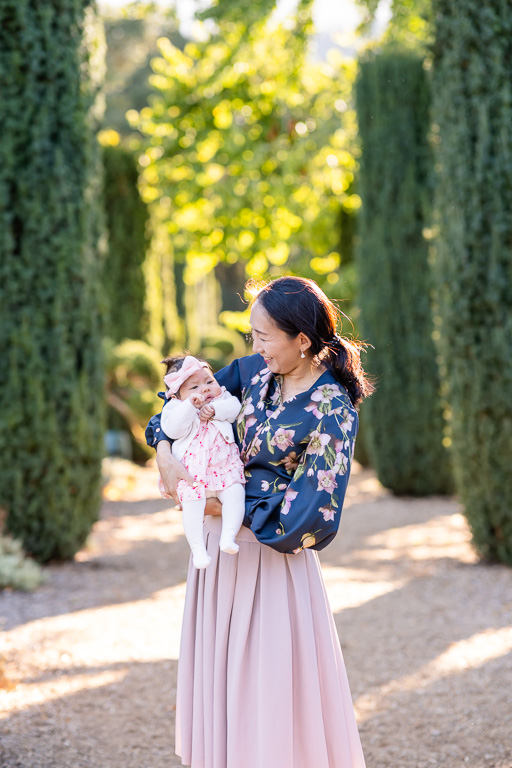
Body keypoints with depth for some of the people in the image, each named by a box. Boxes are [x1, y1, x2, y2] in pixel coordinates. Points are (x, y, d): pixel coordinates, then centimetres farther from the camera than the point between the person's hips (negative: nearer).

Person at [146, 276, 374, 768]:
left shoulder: (332, 410, -17)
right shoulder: (257, 371, 3)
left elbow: (313, 512, -21)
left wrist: (227, 507, -17)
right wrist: (163, 447, -5)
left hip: (271, 557, -7)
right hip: (219, 544, 7)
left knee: (267, 684, 0)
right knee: (217, 673, 15)